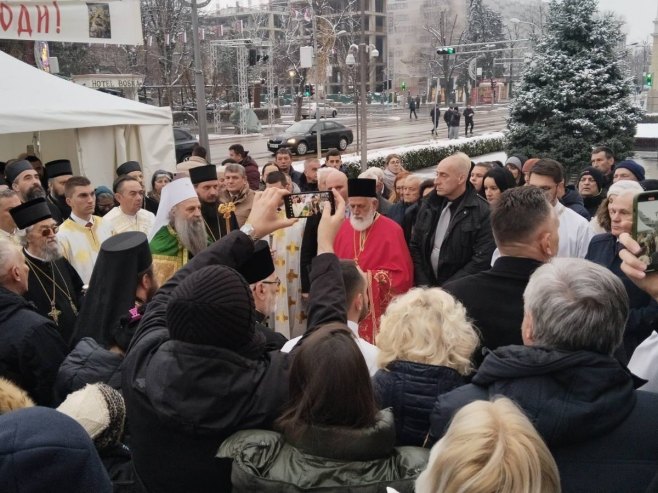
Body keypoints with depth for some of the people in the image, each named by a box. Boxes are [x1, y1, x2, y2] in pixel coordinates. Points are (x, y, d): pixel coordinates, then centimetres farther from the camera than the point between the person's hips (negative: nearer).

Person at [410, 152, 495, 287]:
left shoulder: (482, 211, -11)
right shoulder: (428, 205, 5)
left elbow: (483, 259, -15)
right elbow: (415, 246, 8)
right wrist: (423, 285, -3)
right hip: (427, 290, 4)